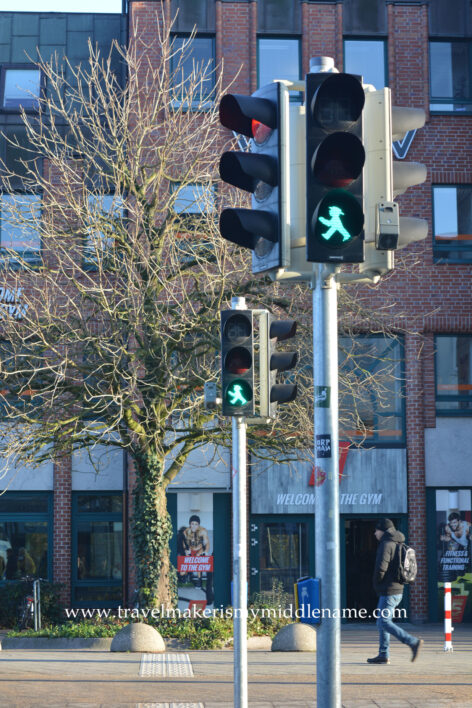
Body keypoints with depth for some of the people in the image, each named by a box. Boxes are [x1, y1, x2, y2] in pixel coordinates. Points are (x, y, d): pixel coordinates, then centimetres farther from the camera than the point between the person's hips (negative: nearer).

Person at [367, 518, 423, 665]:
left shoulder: (386, 545, -14)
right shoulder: (398, 545, 16)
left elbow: (380, 568, -23)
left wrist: (377, 584, -6)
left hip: (389, 592, -10)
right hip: (398, 589, 10)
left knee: (385, 622, -9)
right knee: (381, 622, 12)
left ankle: (414, 642, -14)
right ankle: (383, 655, 12)